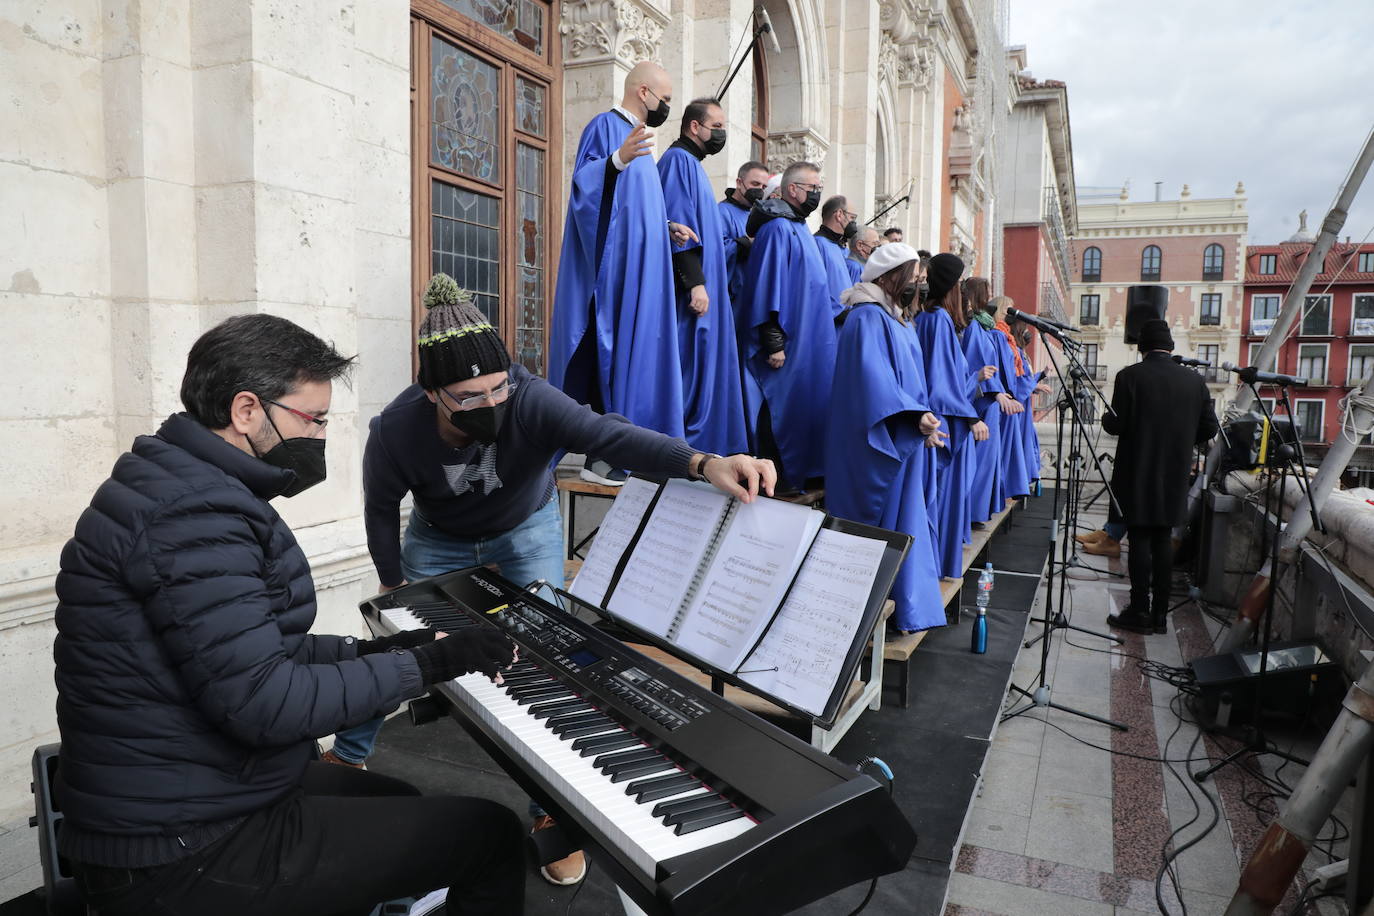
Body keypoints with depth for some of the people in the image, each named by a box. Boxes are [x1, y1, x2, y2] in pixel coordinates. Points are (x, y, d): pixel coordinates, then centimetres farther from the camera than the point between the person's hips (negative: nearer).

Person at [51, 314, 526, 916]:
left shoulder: (188, 488, 9)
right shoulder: (191, 514, -25)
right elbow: (264, 703, -29)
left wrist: (369, 652, 7)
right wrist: (427, 664, -20)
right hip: (186, 853, -11)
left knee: (398, 802, 28)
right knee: (492, 834, -8)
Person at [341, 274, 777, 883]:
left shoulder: (531, 401, -38)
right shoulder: (396, 431, -31)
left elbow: (610, 435, -54)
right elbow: (381, 509, -11)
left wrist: (703, 463, -70)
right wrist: (394, 586, -4)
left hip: (526, 529, -1)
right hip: (438, 540, 2)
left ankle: (551, 811, 5)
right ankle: (347, 756, 39)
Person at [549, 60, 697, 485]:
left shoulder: (637, 137, 23)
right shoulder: (605, 126, -4)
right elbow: (584, 185, -19)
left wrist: (666, 227, 17)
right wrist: (618, 159, -35)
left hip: (637, 272, 9)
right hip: (612, 270, -9)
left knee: (633, 357, 7)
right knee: (610, 356, -11)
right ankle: (600, 455, -8)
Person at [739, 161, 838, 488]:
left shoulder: (799, 228, 18)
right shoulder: (778, 228, -12)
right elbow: (768, 285, -18)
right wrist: (773, 341, -22)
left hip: (806, 340, 9)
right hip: (788, 343, -9)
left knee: (802, 407, 10)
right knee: (782, 409, -5)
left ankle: (799, 475, 17)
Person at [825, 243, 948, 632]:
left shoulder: (896, 320, 18)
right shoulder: (868, 317, -13)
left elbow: (909, 379, 17)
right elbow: (872, 376, -25)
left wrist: (924, 419, 3)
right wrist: (915, 415, -29)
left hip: (903, 442, 10)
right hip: (877, 445, -10)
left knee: (905, 522, 11)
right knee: (880, 521, -5)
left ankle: (908, 607, 19)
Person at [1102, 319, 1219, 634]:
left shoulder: (1130, 376, -11)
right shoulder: (1194, 380, 2)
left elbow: (1117, 425, -14)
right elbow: (1209, 428, 4)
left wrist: (1106, 417, 8)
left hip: (1138, 474, -4)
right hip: (1175, 476, 4)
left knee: (1139, 540, 2)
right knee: (1163, 539, 10)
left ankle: (1140, 612, 6)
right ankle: (1160, 614, 15)